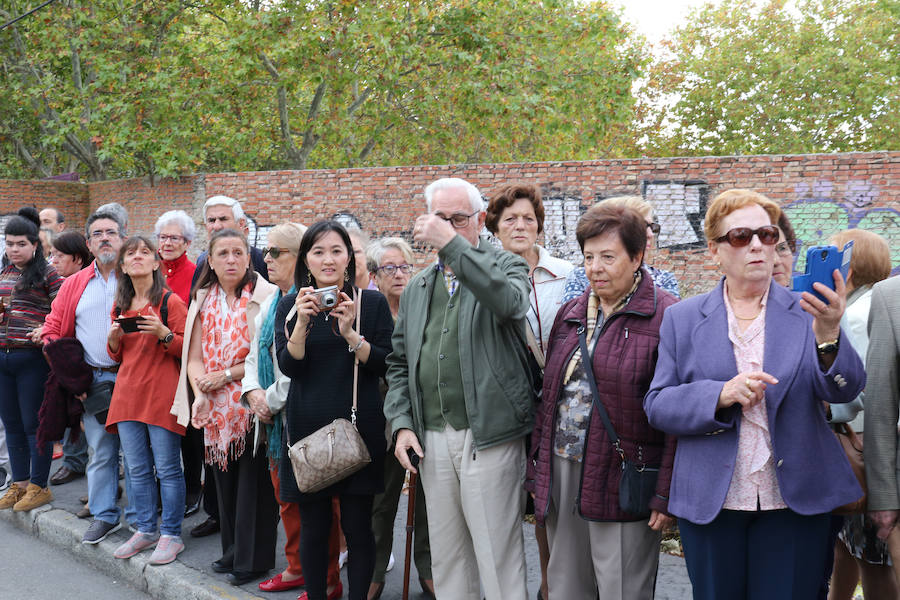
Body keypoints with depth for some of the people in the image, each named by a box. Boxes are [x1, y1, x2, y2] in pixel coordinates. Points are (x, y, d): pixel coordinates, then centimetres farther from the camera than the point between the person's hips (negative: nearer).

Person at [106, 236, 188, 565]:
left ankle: (171, 534, 7)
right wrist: (114, 338, -1)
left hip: (162, 393, -6)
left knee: (167, 468, -2)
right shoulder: (121, 306, 13)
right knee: (137, 469, 10)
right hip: (128, 394, 6)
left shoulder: (171, 302, -4)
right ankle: (146, 529, 22)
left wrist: (163, 333, -21)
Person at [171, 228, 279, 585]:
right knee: (224, 482, 14)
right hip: (216, 409, 5)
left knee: (253, 483, 1)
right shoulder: (203, 299, 10)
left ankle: (253, 559, 13)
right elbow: (194, 356, 7)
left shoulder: (265, 296, -9)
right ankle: (233, 552, 28)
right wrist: (200, 395, -9)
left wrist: (227, 375, -12)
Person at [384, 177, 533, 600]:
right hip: (432, 438, 5)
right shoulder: (417, 288, 17)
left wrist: (452, 244, -26)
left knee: (498, 557, -2)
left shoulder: (506, 266, 2)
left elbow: (509, 302, -24)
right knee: (447, 557, 13)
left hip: (488, 434, -5)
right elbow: (399, 363, 18)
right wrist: (402, 423, 5)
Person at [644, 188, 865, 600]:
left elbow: (844, 390, -9)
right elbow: (657, 404, 0)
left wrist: (828, 336, -29)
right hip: (709, 502, 1)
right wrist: (720, 395, -18)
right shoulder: (682, 319, 4)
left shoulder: (806, 312, 2)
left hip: (796, 503, 0)